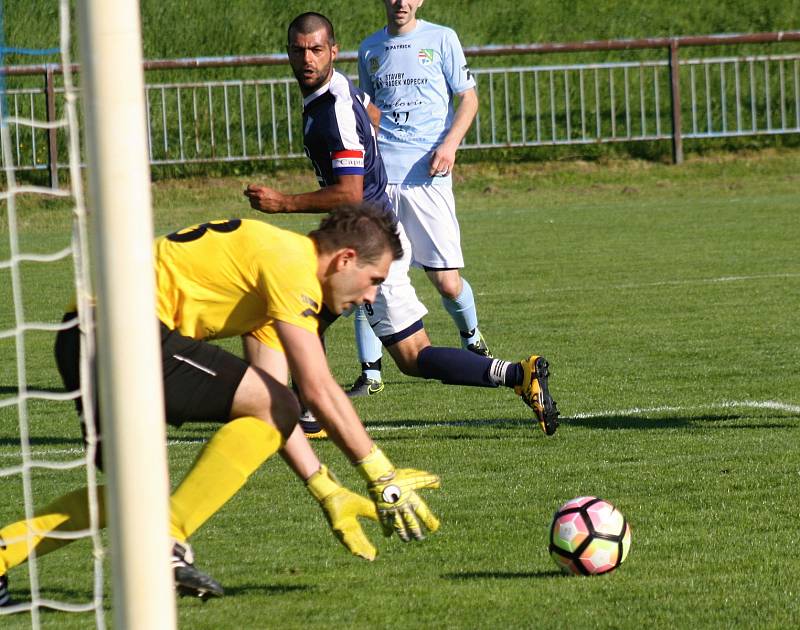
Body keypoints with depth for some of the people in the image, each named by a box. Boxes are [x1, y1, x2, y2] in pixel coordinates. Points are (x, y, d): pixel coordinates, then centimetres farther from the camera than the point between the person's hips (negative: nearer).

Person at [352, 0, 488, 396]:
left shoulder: (441, 39, 6)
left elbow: (468, 99, 6)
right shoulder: (370, 49, 16)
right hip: (376, 176, 3)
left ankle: (471, 339, 27)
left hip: (426, 175, -3)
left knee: (446, 281, -4)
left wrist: (449, 144, -10)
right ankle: (370, 373, -1)